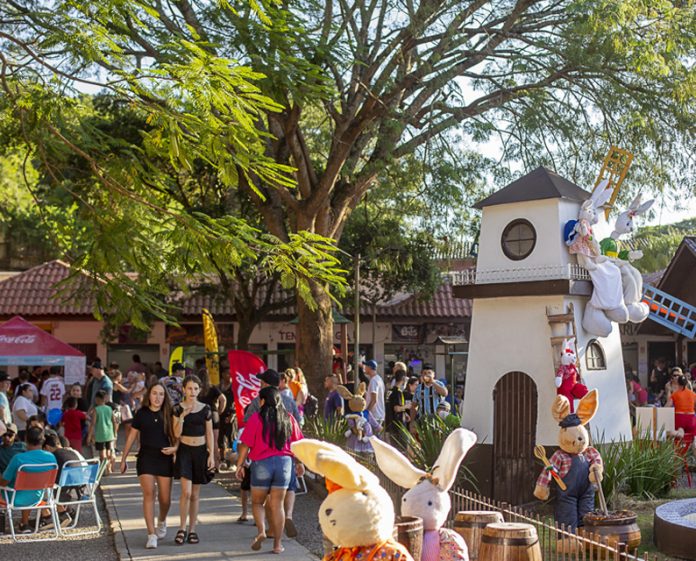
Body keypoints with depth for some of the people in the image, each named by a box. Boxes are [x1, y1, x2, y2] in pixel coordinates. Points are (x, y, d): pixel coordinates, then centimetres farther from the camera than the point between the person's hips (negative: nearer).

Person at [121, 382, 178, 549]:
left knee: (165, 498, 5)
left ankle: (162, 522, 38)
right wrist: (124, 458, 11)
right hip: (146, 457, -1)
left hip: (164, 458, 1)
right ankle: (151, 535, -12)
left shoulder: (168, 414, 2)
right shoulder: (141, 413, 1)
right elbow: (132, 436, 9)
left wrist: (175, 448, -14)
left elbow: (176, 436, 7)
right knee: (149, 493, -14)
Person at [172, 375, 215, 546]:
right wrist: (182, 416, -20)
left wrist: (211, 455, -1)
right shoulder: (178, 408, -1)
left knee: (195, 494, 7)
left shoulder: (205, 409, 3)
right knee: (186, 492, -15)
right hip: (184, 450, -2)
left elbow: (209, 434, 6)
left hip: (201, 451, 2)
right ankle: (181, 529, -2)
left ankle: (192, 530, 16)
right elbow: (177, 434, -7)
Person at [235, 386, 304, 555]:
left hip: (261, 463, -2)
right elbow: (298, 443, 9)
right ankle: (277, 544, 9)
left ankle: (261, 531, -9)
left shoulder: (256, 418, -6)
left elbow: (245, 445, -7)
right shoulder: (289, 419, 4)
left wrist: (240, 465, 2)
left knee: (257, 502, 14)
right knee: (277, 505, 8)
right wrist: (300, 463, 21)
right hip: (284, 463, 2)